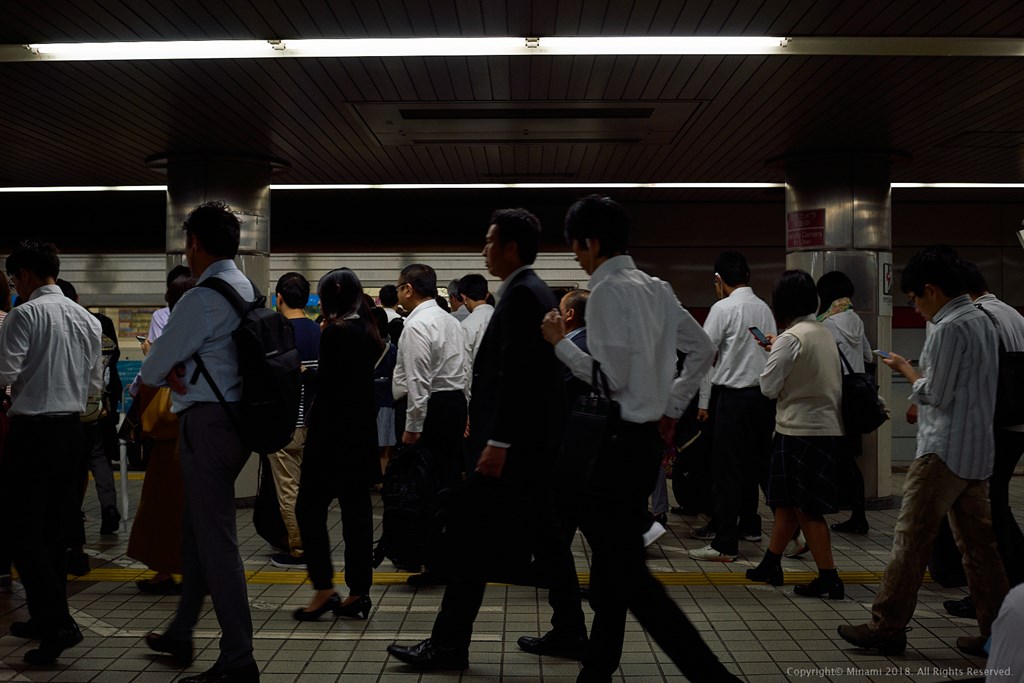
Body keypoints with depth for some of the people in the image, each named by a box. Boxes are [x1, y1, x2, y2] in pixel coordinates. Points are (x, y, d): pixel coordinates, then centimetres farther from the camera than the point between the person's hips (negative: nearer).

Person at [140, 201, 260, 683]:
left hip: (206, 422, -9)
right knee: (196, 531, 20)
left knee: (215, 540, -4)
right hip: (233, 418, 9)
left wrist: (167, 371, 14)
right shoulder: (247, 290, 12)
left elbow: (151, 371, -8)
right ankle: (180, 635, 35)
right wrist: (179, 368, 0)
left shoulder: (202, 298, -16)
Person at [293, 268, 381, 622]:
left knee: (310, 506, 2)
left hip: (334, 431, -8)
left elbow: (327, 384, -16)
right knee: (357, 509, 9)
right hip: (363, 431, 8)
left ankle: (324, 587, 2)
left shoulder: (335, 332, -13)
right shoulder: (369, 332, 11)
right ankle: (359, 592, 13)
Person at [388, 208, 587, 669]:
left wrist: (497, 442, -23)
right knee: (546, 534, 14)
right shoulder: (536, 291, 16)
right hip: (538, 439, 10)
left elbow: (514, 375, -22)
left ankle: (449, 645, 5)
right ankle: (569, 633, 23)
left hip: (515, 442, -10)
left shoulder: (520, 294, -14)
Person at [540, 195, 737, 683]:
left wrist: (561, 342, -10)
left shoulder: (607, 291, -16)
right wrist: (672, 407, 18)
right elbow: (702, 349, 16)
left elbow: (611, 378, -21)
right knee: (613, 558, 16)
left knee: (627, 572, -4)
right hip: (648, 437, 9)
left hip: (618, 442, -9)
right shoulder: (654, 288, 11)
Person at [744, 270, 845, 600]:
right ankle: (770, 565, 30)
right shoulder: (825, 334, 10)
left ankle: (829, 579, 4)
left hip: (801, 431, -9)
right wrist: (777, 350, 13)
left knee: (806, 509, 0)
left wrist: (771, 353, 3)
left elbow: (769, 386, -12)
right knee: (787, 501, 18)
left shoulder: (790, 338, -15)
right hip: (827, 427, 9)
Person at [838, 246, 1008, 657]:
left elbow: (936, 394, -16)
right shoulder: (983, 322, 15)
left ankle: (886, 627, 2)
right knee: (979, 543, 12)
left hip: (944, 450, -10)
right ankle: (995, 631, 16)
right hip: (978, 451, 10)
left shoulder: (947, 329, -15)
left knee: (910, 539, -4)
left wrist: (906, 370, -1)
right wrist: (914, 373, 13)